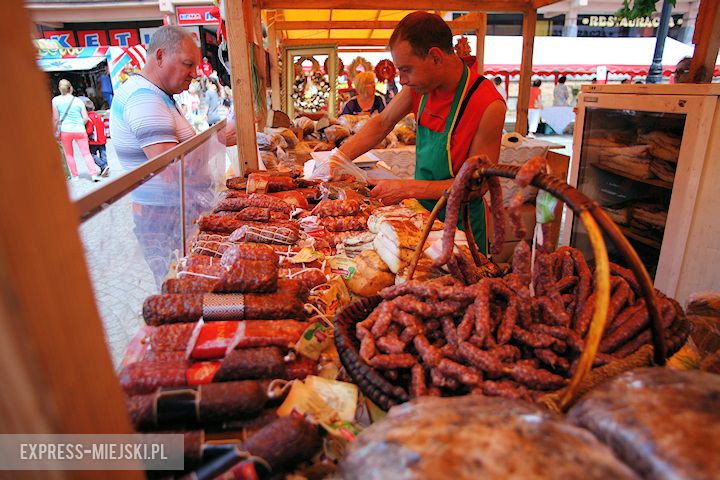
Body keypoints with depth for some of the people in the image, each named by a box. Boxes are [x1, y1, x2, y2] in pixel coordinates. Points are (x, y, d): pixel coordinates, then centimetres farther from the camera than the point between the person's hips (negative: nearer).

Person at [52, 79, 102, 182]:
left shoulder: (56, 100, 0)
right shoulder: (78, 100, 2)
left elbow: (55, 118, -1)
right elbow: (86, 118, -1)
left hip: (65, 130, 0)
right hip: (80, 130, 0)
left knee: (69, 154, 14)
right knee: (86, 153, 0)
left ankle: (74, 175, 17)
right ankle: (94, 174, -13)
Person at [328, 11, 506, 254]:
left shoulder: (488, 105, -25)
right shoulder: (421, 84, -7)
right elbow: (382, 123, 6)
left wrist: (408, 189, -25)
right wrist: (340, 156, -7)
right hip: (423, 211, 6)